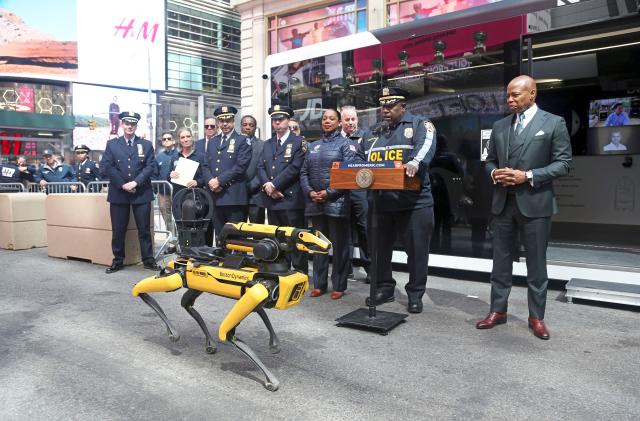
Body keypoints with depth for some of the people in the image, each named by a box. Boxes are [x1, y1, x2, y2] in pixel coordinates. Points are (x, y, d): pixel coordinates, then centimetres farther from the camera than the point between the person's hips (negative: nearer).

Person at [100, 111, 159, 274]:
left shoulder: (146, 144, 8)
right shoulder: (111, 144, 8)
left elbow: (150, 166, -2)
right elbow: (107, 166, -1)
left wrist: (136, 182, -14)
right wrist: (122, 184, -11)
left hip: (142, 193, 0)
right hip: (118, 193, 1)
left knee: (144, 229, 4)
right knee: (118, 230, 5)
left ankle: (148, 260, 12)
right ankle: (118, 260, 16)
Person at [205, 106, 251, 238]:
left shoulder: (242, 141, 1)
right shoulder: (212, 142, 19)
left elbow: (240, 166, -11)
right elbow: (206, 165, 15)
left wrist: (219, 180, -13)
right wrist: (211, 181, -5)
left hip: (234, 197, -5)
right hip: (216, 197, 6)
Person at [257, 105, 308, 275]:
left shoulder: (299, 142, -1)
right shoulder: (267, 144, 19)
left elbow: (294, 168, -12)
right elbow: (260, 167, 11)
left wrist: (274, 185, -14)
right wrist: (266, 185, -8)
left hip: (291, 199, -6)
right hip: (271, 199, 6)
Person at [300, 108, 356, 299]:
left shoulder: (345, 144, 1)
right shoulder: (314, 146, 16)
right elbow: (304, 172, 13)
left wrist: (329, 193, -15)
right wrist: (310, 192, -4)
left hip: (336, 201, -5)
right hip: (315, 202, 5)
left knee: (339, 244, 1)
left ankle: (338, 285, 11)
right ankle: (319, 284, 20)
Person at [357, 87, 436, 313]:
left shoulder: (419, 124, 1)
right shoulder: (373, 132, 18)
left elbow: (426, 145, -19)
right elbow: (359, 158, 19)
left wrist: (415, 161, -39)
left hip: (414, 202, -5)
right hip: (380, 202, 5)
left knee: (416, 250, 3)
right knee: (379, 248, 13)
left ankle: (415, 294, 17)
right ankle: (385, 288, 29)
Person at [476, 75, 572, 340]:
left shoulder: (553, 123, -2)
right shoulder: (500, 126, 12)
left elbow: (563, 163, -6)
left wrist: (528, 176, -16)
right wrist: (494, 174, -6)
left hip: (535, 203, -4)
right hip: (503, 202, 4)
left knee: (536, 263, 5)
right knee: (501, 260, 9)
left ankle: (536, 317, 18)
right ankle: (498, 311, 20)